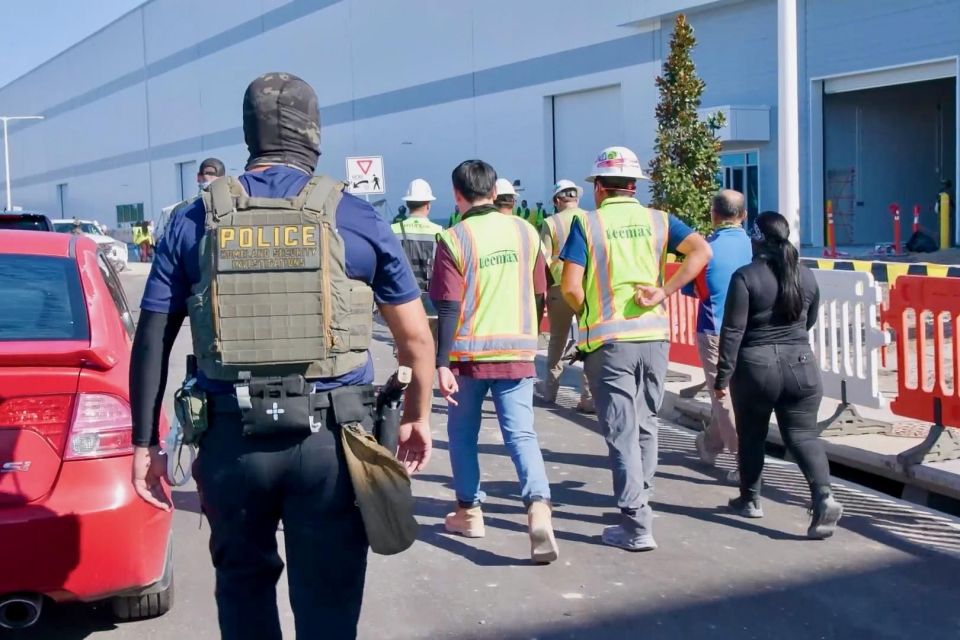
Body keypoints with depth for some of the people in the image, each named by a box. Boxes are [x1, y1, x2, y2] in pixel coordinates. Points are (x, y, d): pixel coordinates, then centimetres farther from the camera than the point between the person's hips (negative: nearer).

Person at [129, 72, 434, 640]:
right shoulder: (357, 219, 2)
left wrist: (145, 443, 10)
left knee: (243, 581, 21)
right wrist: (418, 416, 20)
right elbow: (416, 337, 6)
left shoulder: (195, 222, 5)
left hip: (232, 435, 2)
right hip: (330, 437, -1)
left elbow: (151, 342, 4)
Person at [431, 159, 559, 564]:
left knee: (463, 433, 15)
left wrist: (442, 363, -10)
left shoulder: (453, 239, -8)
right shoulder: (525, 232, 4)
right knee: (521, 434, 0)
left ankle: (469, 511, 25)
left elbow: (448, 308, -12)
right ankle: (538, 507, -19)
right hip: (517, 352, 3)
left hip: (468, 353, -2)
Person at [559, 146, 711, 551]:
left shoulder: (586, 224, -3)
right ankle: (639, 501, 30)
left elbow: (570, 287, -11)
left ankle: (636, 527, -1)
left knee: (622, 430, -1)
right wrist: (663, 293, -8)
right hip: (654, 335, 4)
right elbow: (701, 250, -8)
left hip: (608, 340, -4)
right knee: (646, 423, 19)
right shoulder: (658, 220, 7)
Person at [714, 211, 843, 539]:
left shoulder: (745, 277, -11)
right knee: (803, 434, 5)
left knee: (751, 436, 13)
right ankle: (824, 495, -14)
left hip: (756, 367, -3)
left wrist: (723, 376, -10)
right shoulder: (806, 276, 5)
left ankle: (750, 499, 25)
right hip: (801, 365, 4)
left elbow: (733, 331, -13)